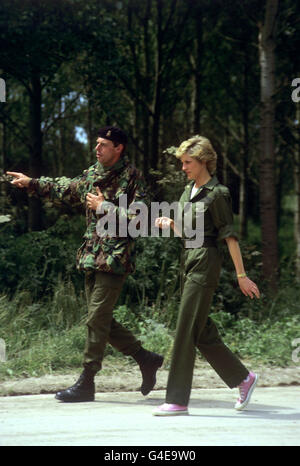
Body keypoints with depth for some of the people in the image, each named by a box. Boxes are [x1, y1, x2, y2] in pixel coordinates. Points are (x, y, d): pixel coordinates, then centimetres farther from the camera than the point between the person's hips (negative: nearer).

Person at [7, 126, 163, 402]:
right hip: (93, 255, 8)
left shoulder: (131, 177, -7)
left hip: (115, 257, -8)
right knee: (102, 320, 9)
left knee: (97, 319, -8)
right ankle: (146, 359, 22)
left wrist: (105, 207, -14)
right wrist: (31, 183, 27)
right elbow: (65, 190, 30)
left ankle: (86, 383, -2)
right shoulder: (92, 174, 13)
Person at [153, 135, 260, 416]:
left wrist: (241, 275, -11)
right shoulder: (189, 191, 15)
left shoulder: (217, 193, -9)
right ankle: (243, 378, 24)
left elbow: (229, 235, -10)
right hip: (189, 261, 9)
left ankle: (178, 400, -7)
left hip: (206, 262, -9)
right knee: (203, 332, 10)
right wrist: (168, 223, 1)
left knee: (186, 330, -10)